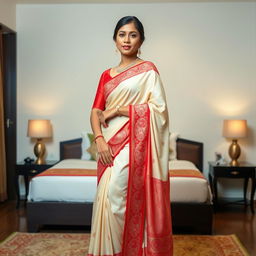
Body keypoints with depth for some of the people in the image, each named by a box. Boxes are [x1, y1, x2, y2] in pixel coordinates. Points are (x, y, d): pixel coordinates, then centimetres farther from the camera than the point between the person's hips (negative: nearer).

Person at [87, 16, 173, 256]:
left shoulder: (148, 69, 0)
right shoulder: (107, 75, 15)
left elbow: (158, 109, -10)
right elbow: (95, 111, 9)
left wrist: (117, 110, -11)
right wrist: (99, 140, -8)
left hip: (133, 143, -5)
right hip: (109, 144, 6)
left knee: (114, 196, -13)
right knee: (106, 197, 6)